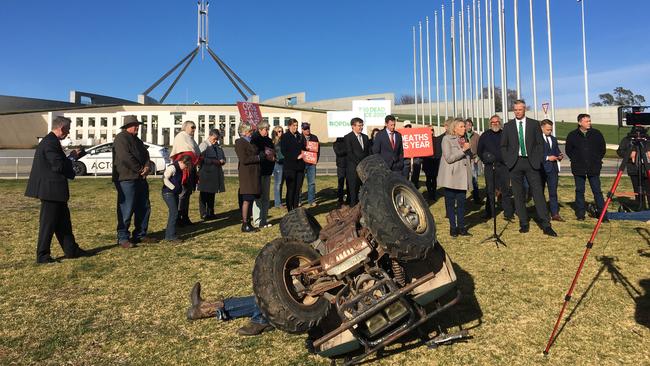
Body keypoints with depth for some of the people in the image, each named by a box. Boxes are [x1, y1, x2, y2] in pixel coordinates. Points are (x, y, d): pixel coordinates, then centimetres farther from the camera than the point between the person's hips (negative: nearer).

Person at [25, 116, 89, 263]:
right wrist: (72, 156, -9)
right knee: (48, 222, -1)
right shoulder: (51, 143, -18)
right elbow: (59, 166, -23)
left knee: (63, 220, 15)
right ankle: (42, 255, 9)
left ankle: (71, 249, 24)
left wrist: (71, 157, 5)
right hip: (51, 189, -11)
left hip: (54, 190, 11)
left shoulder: (49, 141, 14)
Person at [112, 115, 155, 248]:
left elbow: (145, 155, 15)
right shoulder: (121, 138, -7)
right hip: (126, 179, -9)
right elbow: (126, 157, -18)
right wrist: (140, 170, -12)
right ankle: (123, 238, 3)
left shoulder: (137, 140, 21)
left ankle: (140, 235, 21)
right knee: (126, 210, -6)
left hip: (140, 179, 9)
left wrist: (147, 167, -5)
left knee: (144, 208, 11)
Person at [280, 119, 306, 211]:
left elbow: (303, 149, 24)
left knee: (298, 189, 7)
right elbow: (284, 151, -8)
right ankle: (290, 210, 2)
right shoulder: (285, 137, 0)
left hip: (300, 166, 5)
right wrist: (296, 157, -15)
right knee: (291, 189, -4)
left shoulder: (300, 137, 16)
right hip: (290, 167, -5)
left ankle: (296, 209, 14)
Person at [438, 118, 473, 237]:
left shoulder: (463, 140, 16)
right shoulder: (447, 139, -4)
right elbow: (449, 158, -14)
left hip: (462, 176, 5)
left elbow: (469, 157, 25)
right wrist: (463, 150, -14)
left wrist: (467, 149, 6)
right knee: (450, 202, 2)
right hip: (451, 177, -5)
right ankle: (453, 227, 10)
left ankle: (461, 226, 10)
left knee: (461, 202, 3)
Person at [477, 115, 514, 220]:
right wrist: (485, 159, 7)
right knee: (490, 191, 5)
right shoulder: (485, 135, 9)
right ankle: (489, 213, 12)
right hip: (489, 167, 1)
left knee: (506, 190, 0)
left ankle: (508, 213, 5)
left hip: (503, 166, -1)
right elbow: (479, 151, 15)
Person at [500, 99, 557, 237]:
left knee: (538, 193, -4)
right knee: (518, 195, 4)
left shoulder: (534, 124, 6)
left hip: (531, 163, -1)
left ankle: (546, 225, -2)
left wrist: (538, 160, -3)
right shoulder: (508, 126, 7)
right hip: (515, 163, 1)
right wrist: (507, 161, 1)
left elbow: (540, 143, 6)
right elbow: (503, 146, 11)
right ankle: (524, 224, 12)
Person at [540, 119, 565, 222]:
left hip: (553, 168, 5)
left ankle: (555, 214, 2)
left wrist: (559, 156, 2)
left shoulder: (553, 139, 19)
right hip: (541, 168, -5)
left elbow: (557, 151, 23)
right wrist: (547, 158, -16)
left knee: (553, 192, 2)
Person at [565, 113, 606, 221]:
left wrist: (598, 159, 10)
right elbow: (568, 150, 11)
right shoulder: (572, 135, 0)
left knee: (597, 191, 1)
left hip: (594, 168, 0)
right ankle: (580, 214, 11)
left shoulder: (596, 134, 3)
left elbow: (602, 148, 15)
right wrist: (575, 160, 6)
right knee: (579, 191, 5)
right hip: (578, 169, 0)